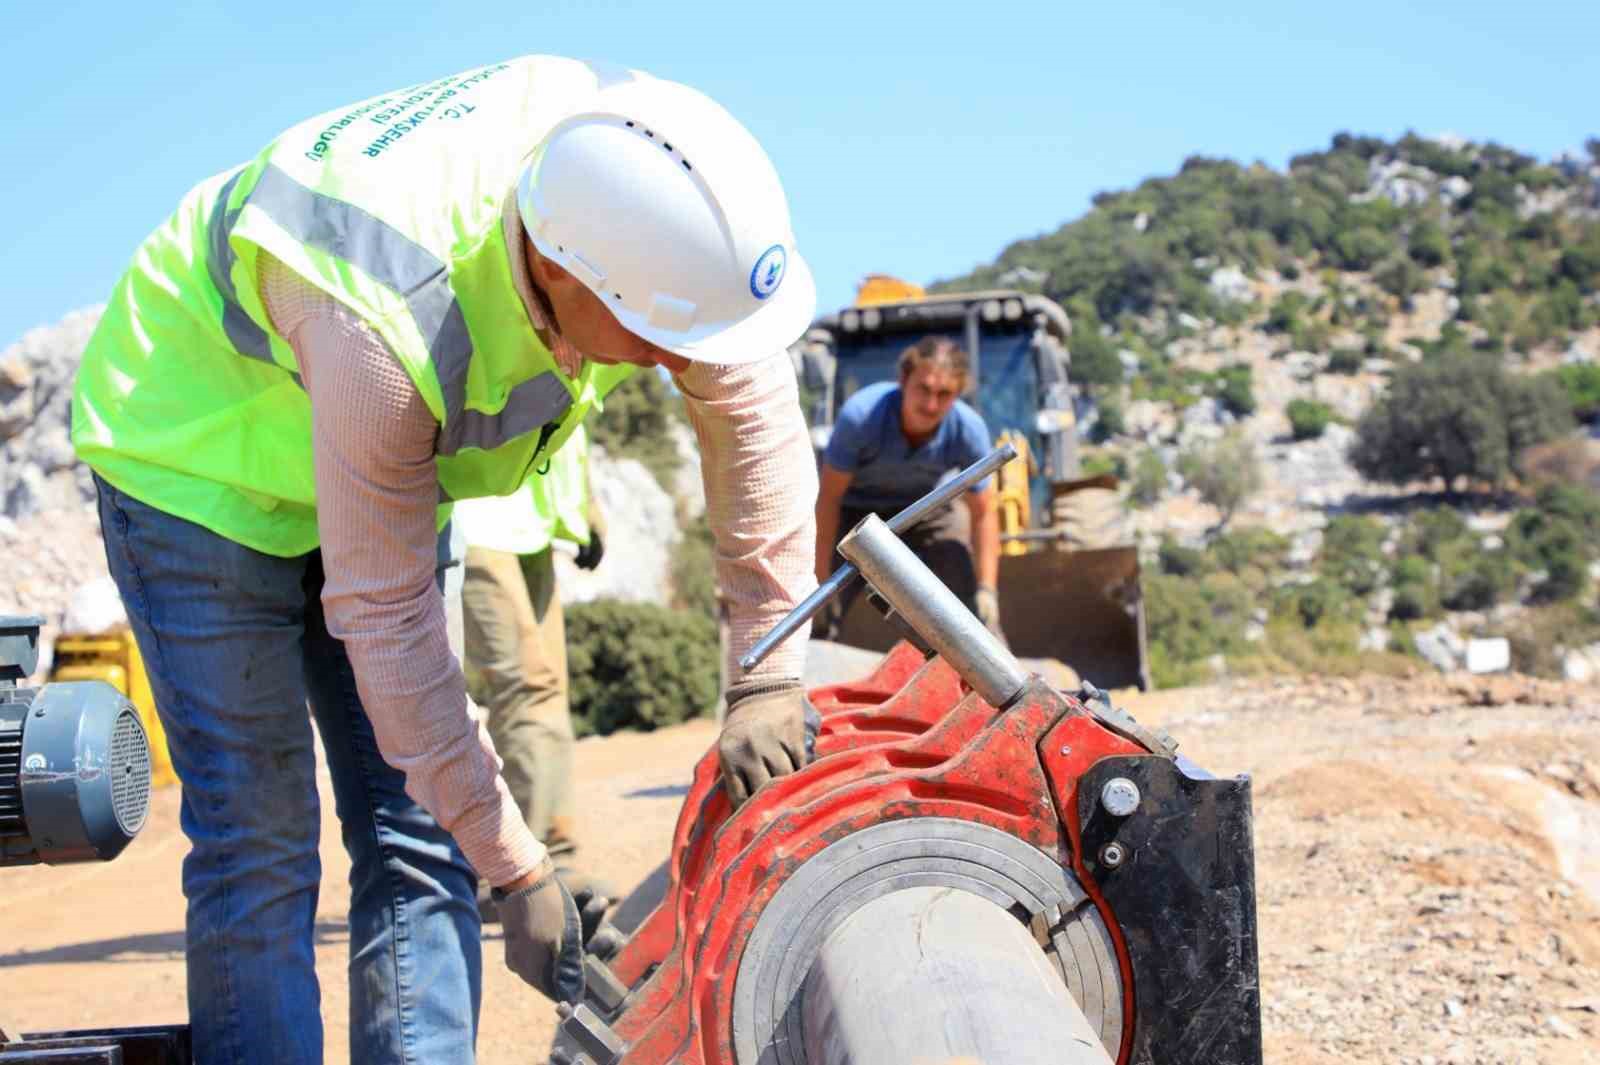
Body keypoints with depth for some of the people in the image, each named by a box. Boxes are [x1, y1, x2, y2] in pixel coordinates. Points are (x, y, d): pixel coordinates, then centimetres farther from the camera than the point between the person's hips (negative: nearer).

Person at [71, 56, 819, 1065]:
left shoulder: (651, 191, -26)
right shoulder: (382, 322, -41)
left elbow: (751, 412, -13)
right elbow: (384, 619, -31)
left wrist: (770, 674, -13)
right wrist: (517, 867, -25)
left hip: (395, 456, 6)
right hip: (200, 450, -6)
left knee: (420, 832, 1)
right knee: (260, 844, -9)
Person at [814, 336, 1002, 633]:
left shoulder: (969, 429, -29)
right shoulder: (860, 414, -36)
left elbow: (983, 513, -15)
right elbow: (829, 498, -26)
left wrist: (986, 589, -19)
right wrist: (821, 576, -25)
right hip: (856, 506, -2)